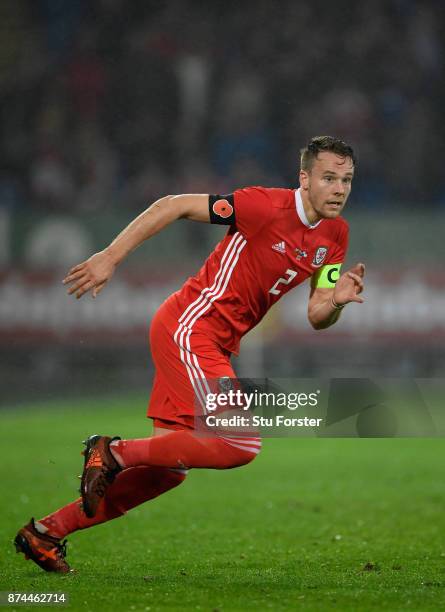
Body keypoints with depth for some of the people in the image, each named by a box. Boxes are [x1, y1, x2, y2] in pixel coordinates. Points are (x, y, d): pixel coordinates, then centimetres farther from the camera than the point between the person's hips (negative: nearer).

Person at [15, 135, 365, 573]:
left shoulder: (335, 234, 7)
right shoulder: (267, 206, -16)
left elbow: (316, 318, 11)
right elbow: (174, 206, -12)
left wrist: (337, 300, -12)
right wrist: (110, 258, -15)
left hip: (217, 346, 9)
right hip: (188, 327, -9)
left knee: (168, 469, 10)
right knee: (241, 445, -21)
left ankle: (45, 532, 20)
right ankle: (115, 452, -8)